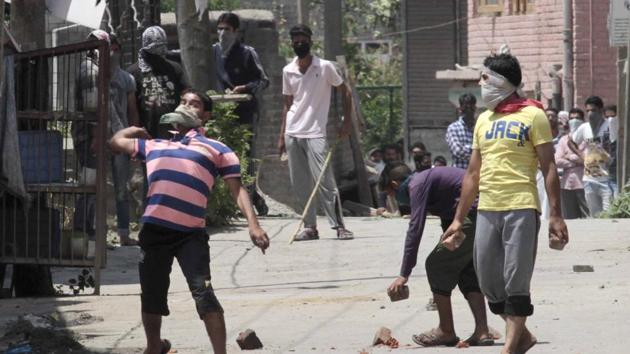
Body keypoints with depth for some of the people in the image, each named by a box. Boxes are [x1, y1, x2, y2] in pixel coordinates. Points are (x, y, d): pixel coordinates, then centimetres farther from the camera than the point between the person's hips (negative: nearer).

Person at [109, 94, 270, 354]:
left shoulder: (217, 150, 14)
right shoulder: (155, 146, 24)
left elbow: (237, 190, 5)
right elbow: (117, 141, 38)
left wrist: (253, 224, -6)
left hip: (191, 233, -4)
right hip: (154, 229, 4)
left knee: (203, 294, -16)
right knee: (151, 294, 13)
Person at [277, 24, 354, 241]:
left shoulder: (325, 67, -3)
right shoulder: (288, 71, 9)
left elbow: (345, 93, 3)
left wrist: (347, 122, -5)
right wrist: (282, 135, 13)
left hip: (315, 133, -5)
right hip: (292, 134, 5)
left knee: (324, 181, -12)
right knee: (300, 184, 4)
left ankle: (339, 226, -8)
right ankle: (310, 227, 10)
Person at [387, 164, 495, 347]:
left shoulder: (418, 185, -3)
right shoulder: (429, 178, 28)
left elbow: (415, 228, -12)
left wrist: (404, 274, -12)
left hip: (473, 214, -10)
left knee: (436, 265, 2)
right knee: (468, 272, 17)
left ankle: (446, 331, 7)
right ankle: (482, 332, 7)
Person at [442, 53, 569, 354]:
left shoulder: (532, 116, -1)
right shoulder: (484, 120, 18)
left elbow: (549, 169, -5)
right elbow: (473, 174, 20)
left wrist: (555, 216, -12)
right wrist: (459, 220, 16)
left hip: (521, 208, -6)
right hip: (487, 210, 6)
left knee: (516, 282, -6)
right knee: (489, 282, 7)